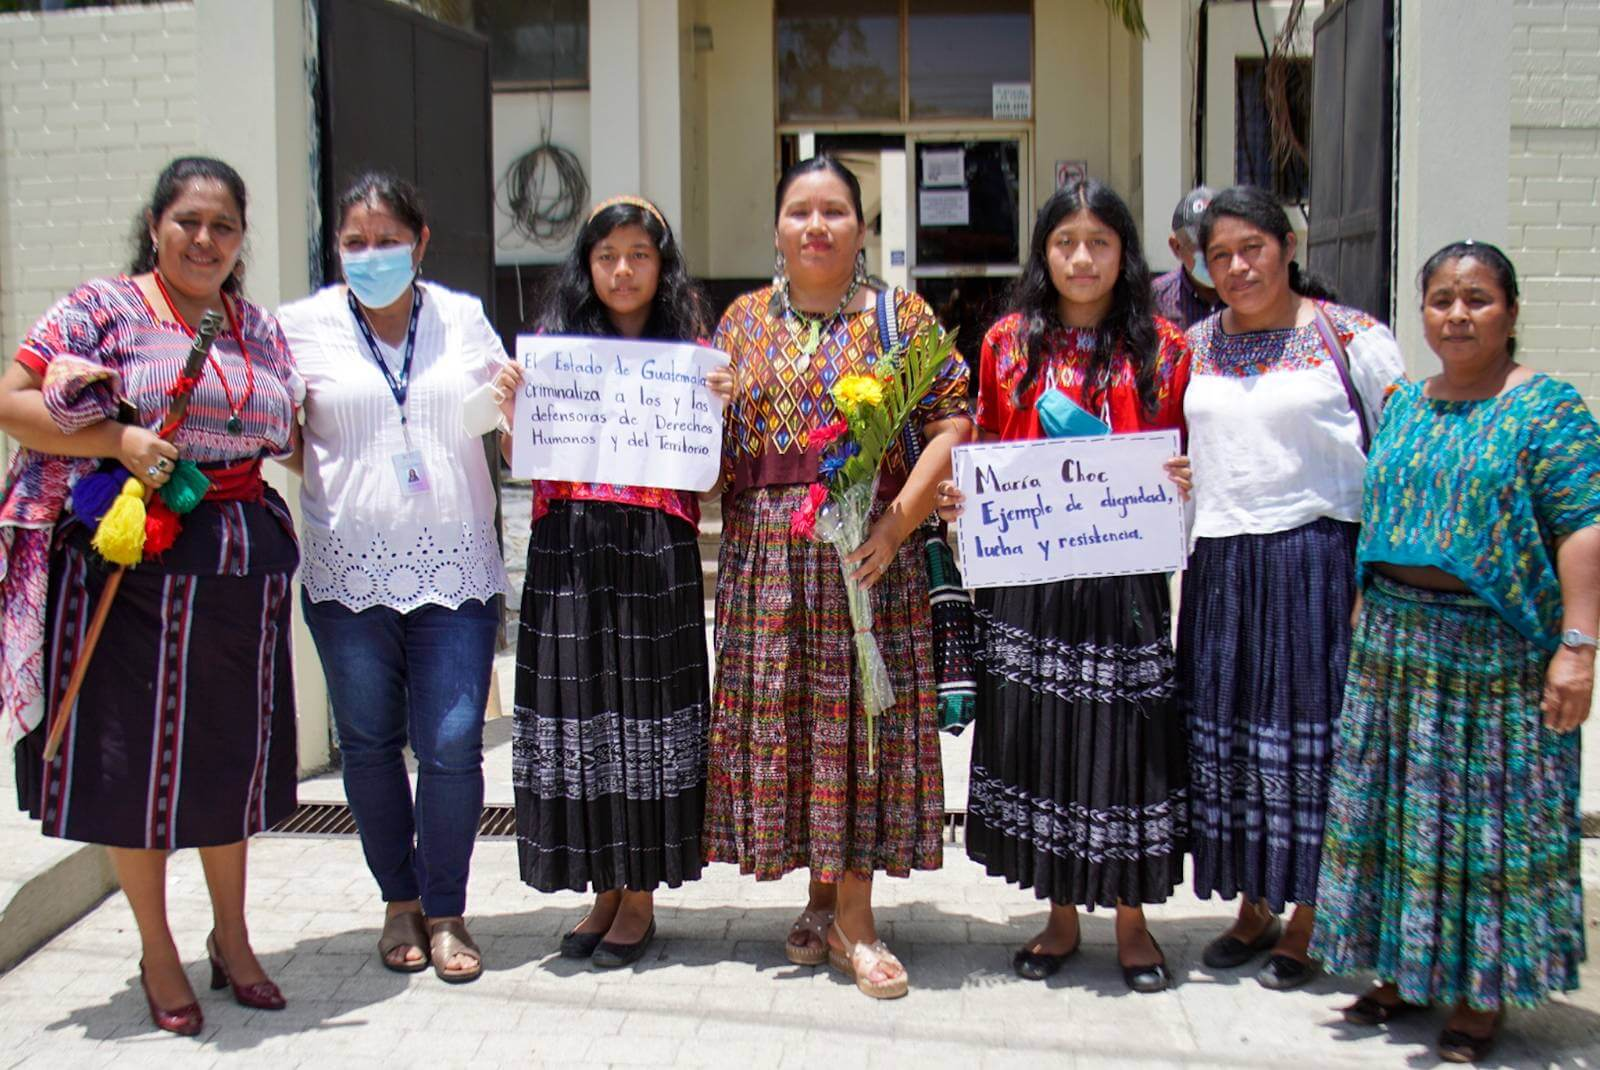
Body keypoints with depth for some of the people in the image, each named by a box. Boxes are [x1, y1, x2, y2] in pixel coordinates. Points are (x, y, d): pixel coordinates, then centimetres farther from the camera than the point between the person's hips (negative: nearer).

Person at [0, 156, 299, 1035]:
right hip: (134, 562, -4)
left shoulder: (262, 332, 14)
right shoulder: (105, 308, -1)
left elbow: (293, 437, 21)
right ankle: (157, 953, 21)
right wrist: (118, 442, -18)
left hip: (243, 563, 4)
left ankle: (231, 939, 29)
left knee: (231, 750, 12)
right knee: (136, 750, 4)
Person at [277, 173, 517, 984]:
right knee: (369, 743, 9)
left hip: (455, 570, 0)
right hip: (349, 573, 0)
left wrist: (514, 400, -5)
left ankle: (445, 911, 14)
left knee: (452, 745, -3)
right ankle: (399, 900, 27)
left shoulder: (463, 317, 8)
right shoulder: (303, 326, 3)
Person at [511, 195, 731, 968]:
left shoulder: (689, 353, 7)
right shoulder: (554, 346, 11)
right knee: (578, 707, 3)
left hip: (656, 551, -1)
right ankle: (604, 887, 18)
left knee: (649, 705, 1)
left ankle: (641, 896, 14)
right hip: (568, 548, 2)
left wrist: (720, 406, -13)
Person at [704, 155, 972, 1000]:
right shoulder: (745, 320, 12)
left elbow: (951, 424, -4)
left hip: (867, 548, -3)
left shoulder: (900, 316, 3)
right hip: (767, 550, 3)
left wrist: (897, 520, -14)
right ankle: (823, 893, 21)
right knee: (781, 712, 5)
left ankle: (851, 915, 9)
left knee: (860, 710, -1)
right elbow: (710, 437, 16)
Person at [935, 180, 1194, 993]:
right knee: (1037, 735, 7)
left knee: (1124, 734, 2)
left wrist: (1191, 484, -12)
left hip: (1124, 579, -1)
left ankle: (1132, 918, 20)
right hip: (1027, 580, 2)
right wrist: (955, 498, -5)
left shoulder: (1164, 350, 4)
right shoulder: (1007, 344, 7)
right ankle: (1060, 917, 23)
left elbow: (1192, 459, 9)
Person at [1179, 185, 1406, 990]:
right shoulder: (1196, 346, 11)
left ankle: (1307, 921, 15)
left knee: (1308, 732, 1)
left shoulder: (1350, 337, -2)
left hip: (1317, 556, -4)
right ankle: (1255, 906, 25)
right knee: (1227, 734, 9)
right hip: (1219, 564, 5)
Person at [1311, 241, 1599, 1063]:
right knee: (1397, 807, 10)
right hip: (1394, 642, 6)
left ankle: (1481, 991, 15)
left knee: (1488, 815, 2)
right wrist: (1373, 620, 12)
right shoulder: (1404, 407, 12)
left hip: (1494, 649, -5)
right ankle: (1404, 972, 24)